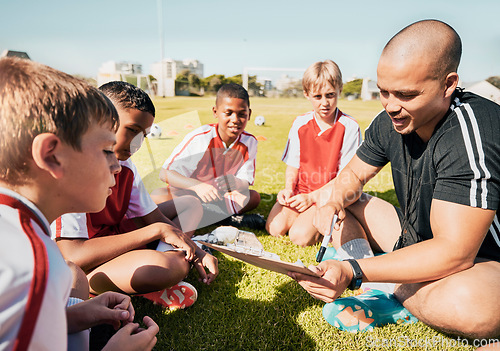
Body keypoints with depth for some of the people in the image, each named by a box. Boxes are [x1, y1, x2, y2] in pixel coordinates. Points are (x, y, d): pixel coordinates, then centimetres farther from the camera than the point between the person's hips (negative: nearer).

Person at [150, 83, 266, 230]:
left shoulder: (249, 142, -13)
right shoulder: (200, 138, -25)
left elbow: (245, 182, -14)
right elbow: (165, 173, -27)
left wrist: (235, 183, -41)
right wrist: (197, 185, -46)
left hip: (219, 196, 2)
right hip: (187, 194, -2)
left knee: (254, 197, -18)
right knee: (157, 197, -31)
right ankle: (228, 217, -28)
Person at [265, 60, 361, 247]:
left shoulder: (349, 127, -10)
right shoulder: (300, 124, 3)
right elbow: (293, 164, 9)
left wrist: (312, 197, -16)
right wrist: (288, 189, -10)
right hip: (301, 190, 4)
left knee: (300, 236, -23)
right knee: (275, 228, -15)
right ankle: (307, 215, 10)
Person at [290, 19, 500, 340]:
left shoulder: (474, 135, -31)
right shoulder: (390, 122, -8)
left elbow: (454, 254, -33)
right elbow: (354, 174, 6)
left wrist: (352, 271, -40)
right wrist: (342, 192, -19)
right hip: (415, 239, 7)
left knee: (464, 303, -41)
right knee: (329, 208, 0)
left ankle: (393, 295, -9)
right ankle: (384, 291, -14)